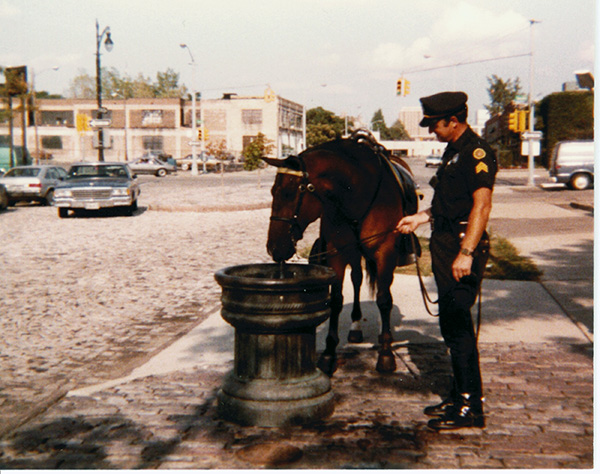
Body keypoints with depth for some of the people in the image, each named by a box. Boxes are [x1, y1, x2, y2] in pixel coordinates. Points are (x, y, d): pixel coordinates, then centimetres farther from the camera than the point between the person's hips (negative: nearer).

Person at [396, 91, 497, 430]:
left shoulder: (477, 152, -14)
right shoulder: (453, 151, 16)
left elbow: (481, 205, -23)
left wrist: (466, 253, -28)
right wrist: (422, 218, 18)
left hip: (463, 248, -10)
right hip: (445, 245, 10)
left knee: (458, 323, -7)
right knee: (451, 323, 14)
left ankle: (471, 407, 3)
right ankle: (461, 395, 26)